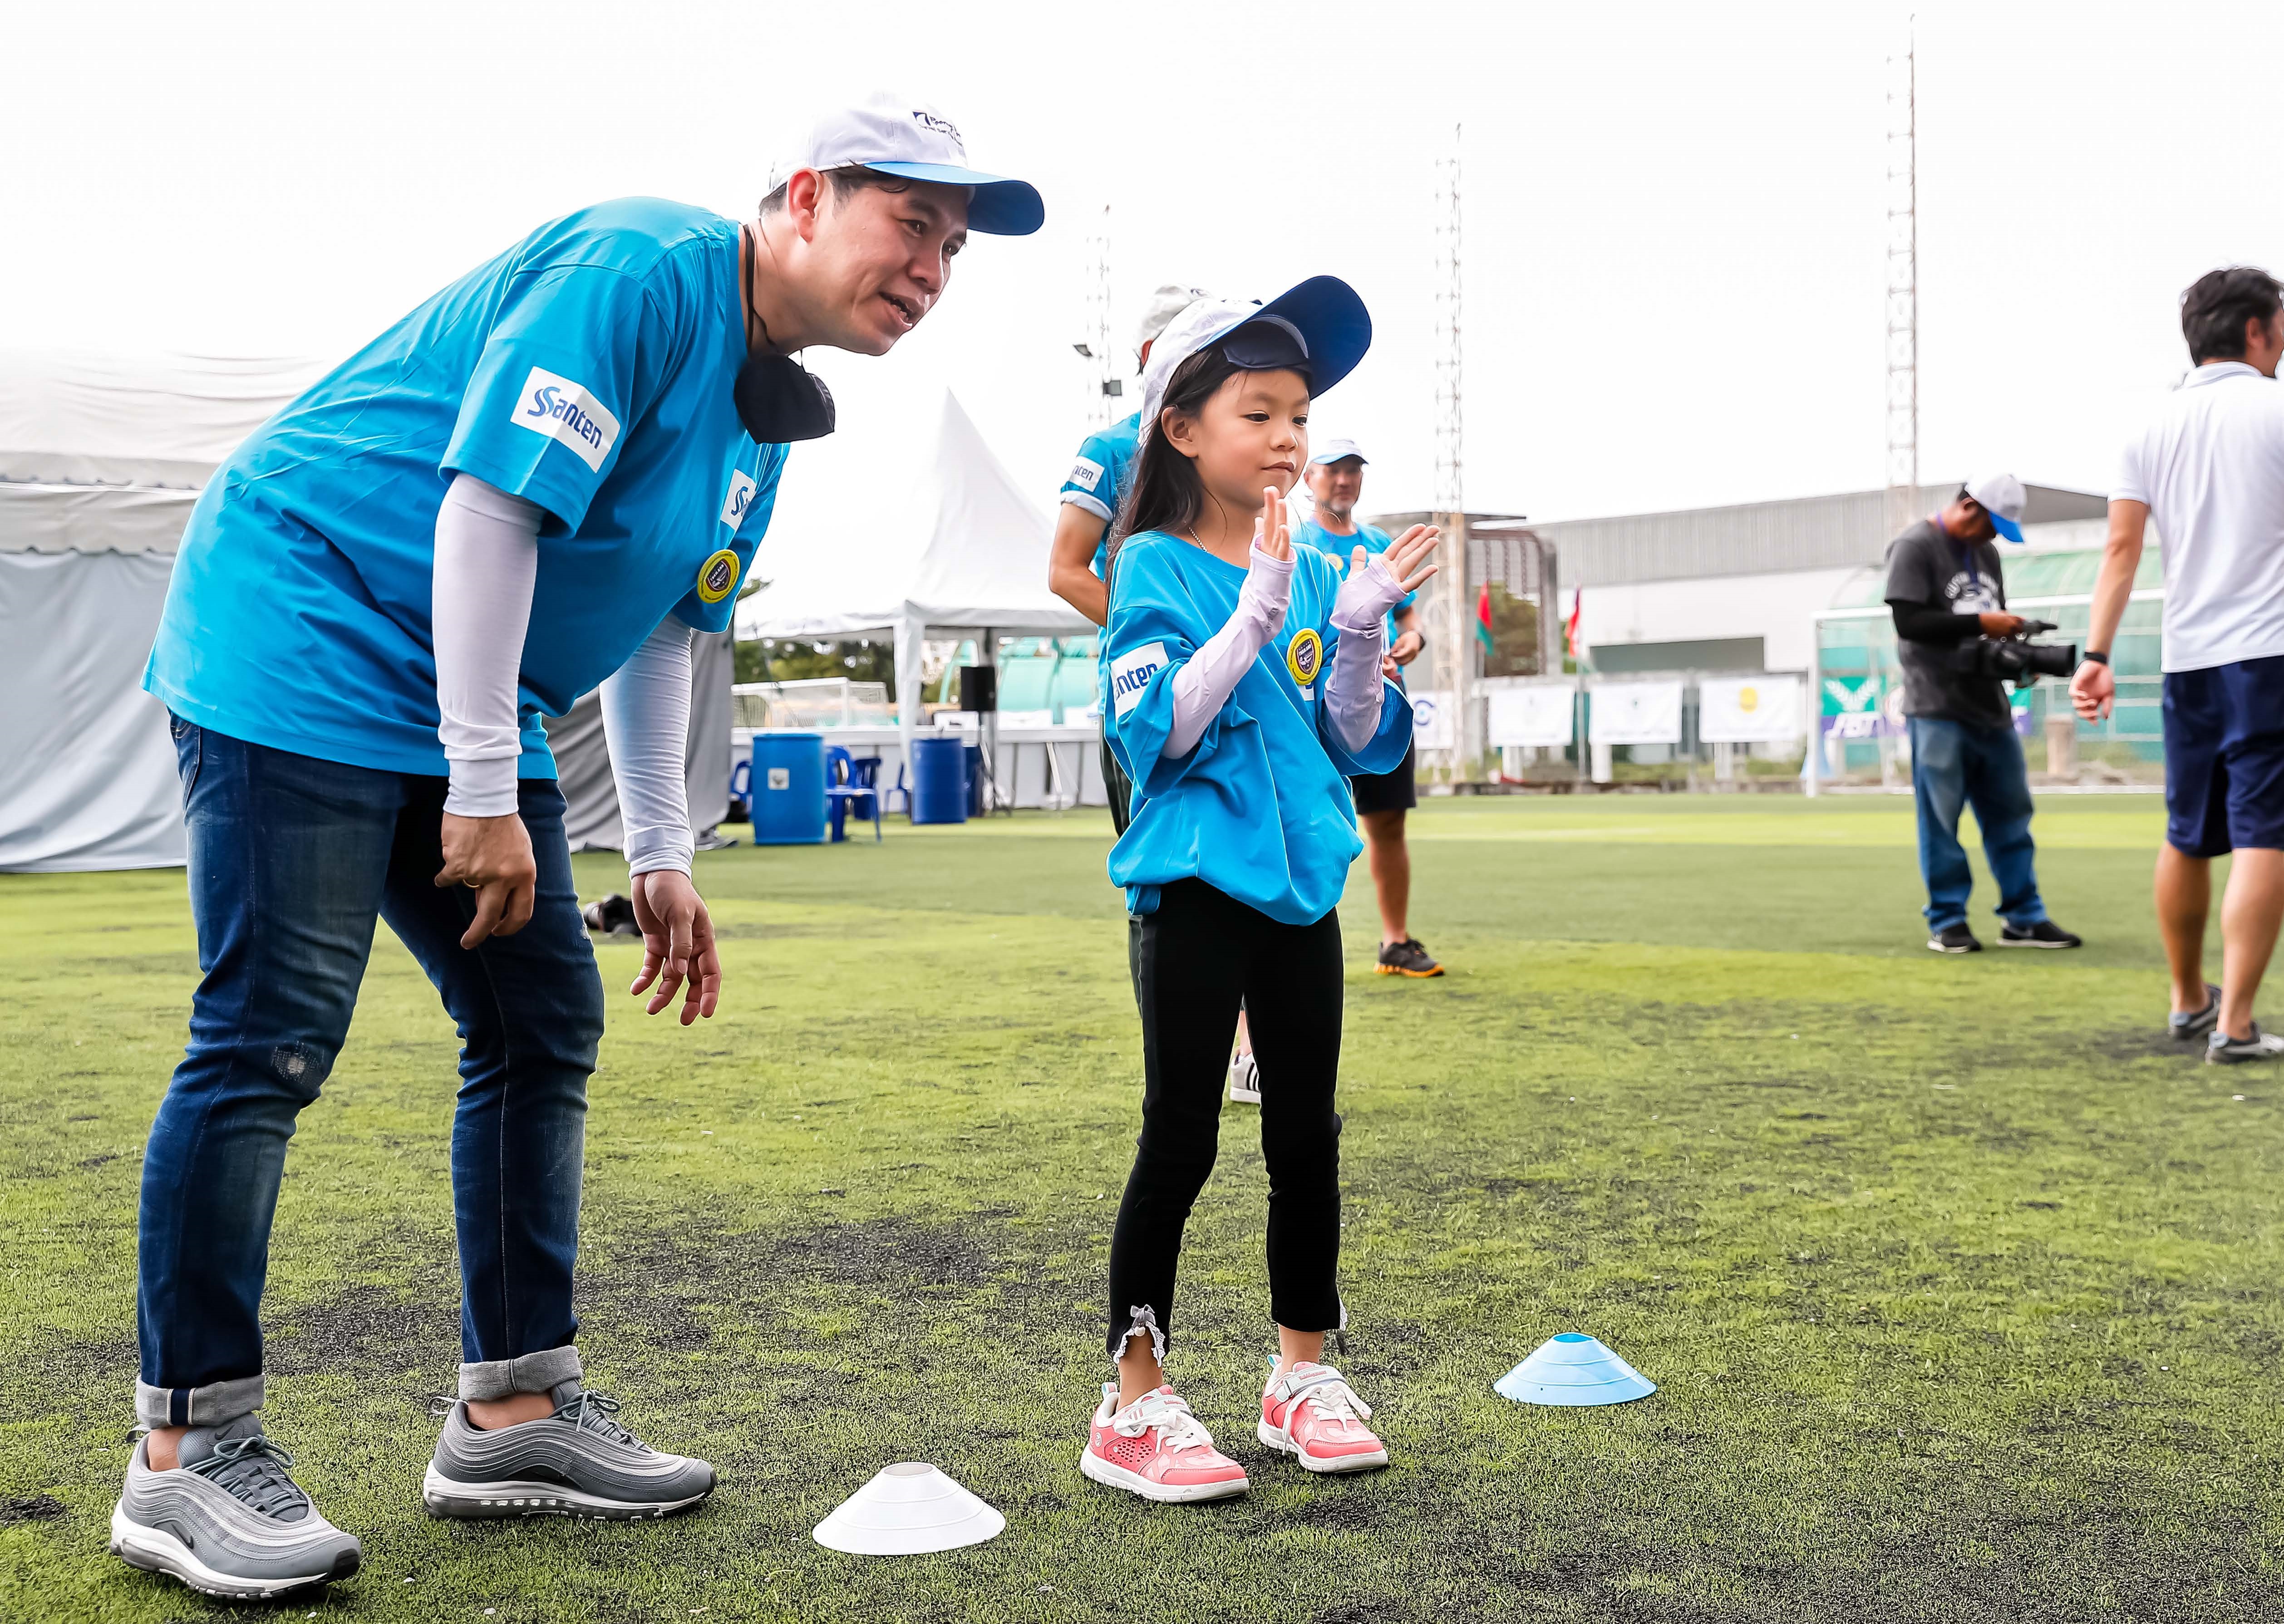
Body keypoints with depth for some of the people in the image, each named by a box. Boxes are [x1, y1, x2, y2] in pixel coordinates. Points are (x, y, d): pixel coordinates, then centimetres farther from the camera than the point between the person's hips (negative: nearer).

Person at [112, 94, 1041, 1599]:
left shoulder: (770, 403, 12)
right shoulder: (643, 270, -18)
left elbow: (659, 620, 18)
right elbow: (489, 505, -24)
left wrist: (663, 857, 15)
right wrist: (482, 794, -22)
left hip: (476, 711, 10)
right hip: (307, 642, -10)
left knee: (545, 1021, 7)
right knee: (271, 1037, -10)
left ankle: (514, 1408, 18)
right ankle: (186, 1448, 2)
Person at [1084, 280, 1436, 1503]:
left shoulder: (1315, 569, 10)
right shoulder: (1155, 566, -5)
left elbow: (1360, 741, 10)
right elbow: (1157, 729, -18)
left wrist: (1358, 627, -6)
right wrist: (1257, 614, -23)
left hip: (1302, 883, 6)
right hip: (1194, 885, -6)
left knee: (1308, 1135, 11)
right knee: (1180, 1138, -2)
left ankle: (1304, 1378, 25)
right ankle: (1135, 1405, 8)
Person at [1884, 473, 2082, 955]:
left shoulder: (1986, 553, 17)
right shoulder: (1914, 548, -7)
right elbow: (1909, 621, -18)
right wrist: (1980, 623, -20)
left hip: (1990, 704, 8)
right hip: (1938, 707, -8)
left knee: (2011, 811, 8)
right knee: (1941, 816, -3)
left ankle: (2023, 918, 15)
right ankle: (1947, 921, 6)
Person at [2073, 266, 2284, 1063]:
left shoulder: (2154, 427, 10)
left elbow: (2122, 546, 3)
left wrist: (2097, 654, 1)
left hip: (2187, 659, 5)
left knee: (2187, 838, 14)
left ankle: (2189, 1001, 27)